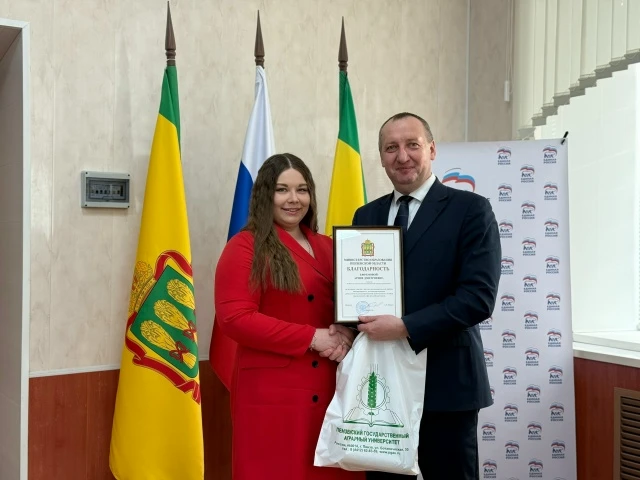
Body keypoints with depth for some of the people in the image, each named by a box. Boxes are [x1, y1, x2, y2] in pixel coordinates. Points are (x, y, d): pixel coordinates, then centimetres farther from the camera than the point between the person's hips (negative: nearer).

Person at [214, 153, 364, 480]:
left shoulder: (326, 248, 13)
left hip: (330, 389, 6)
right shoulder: (245, 247, -5)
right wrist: (312, 337, -15)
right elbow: (234, 318, -15)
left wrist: (346, 332, -6)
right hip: (272, 392, -6)